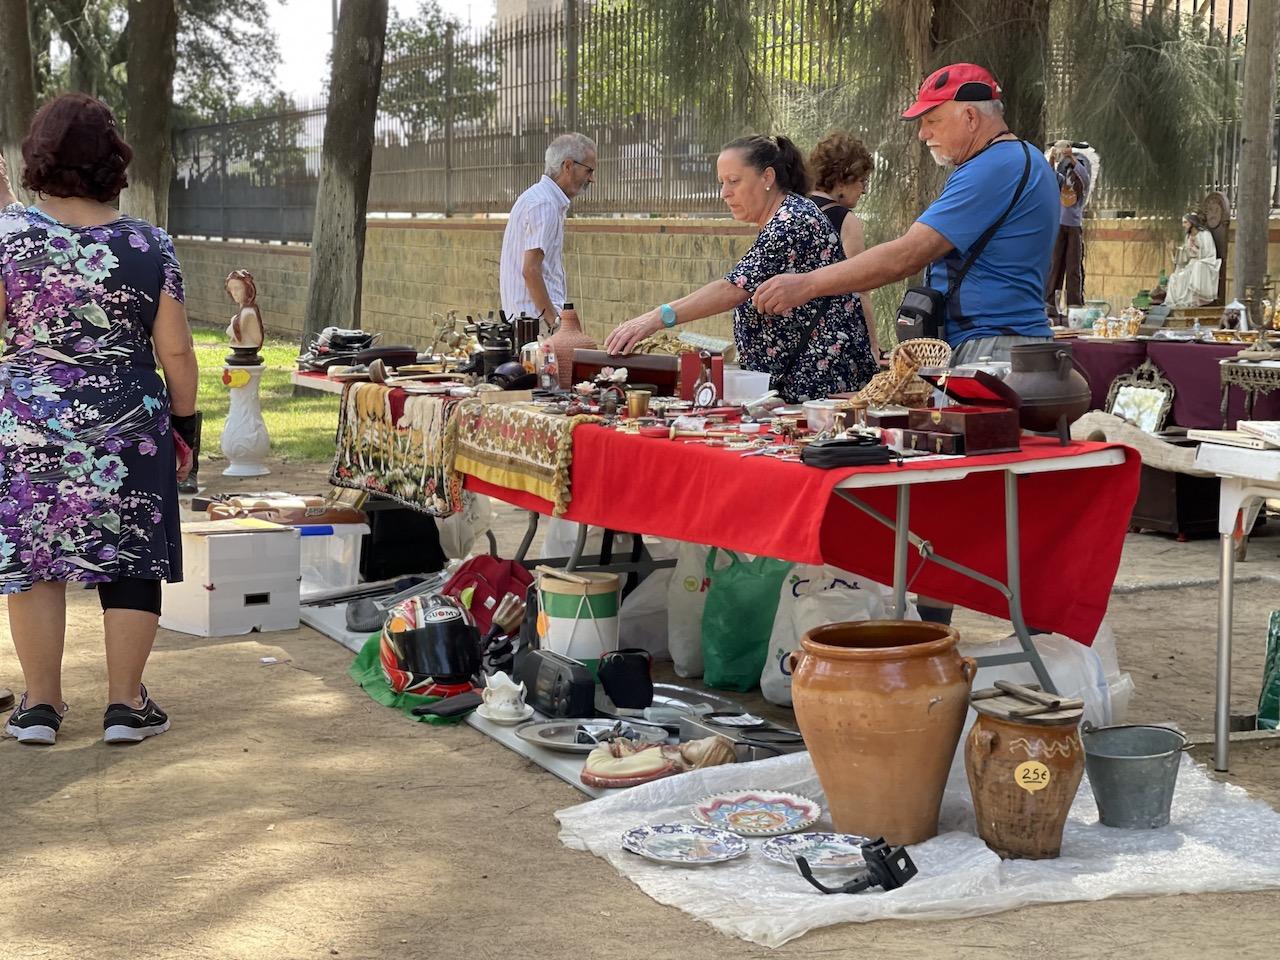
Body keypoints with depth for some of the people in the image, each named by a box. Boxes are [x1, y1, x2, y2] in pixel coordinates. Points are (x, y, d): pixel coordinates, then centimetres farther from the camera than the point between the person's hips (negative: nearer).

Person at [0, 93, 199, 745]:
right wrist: (185, 416, 11)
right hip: (127, 421, 0)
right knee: (129, 558, 8)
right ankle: (126, 704, 12)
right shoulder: (149, 246, -5)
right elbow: (175, 349, -2)